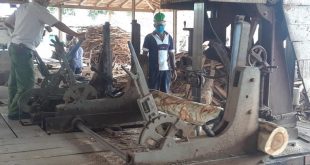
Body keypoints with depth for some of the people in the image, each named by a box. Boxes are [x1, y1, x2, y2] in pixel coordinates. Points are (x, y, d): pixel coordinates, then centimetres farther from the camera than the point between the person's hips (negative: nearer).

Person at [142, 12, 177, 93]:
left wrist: (174, 69, 8)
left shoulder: (169, 37, 9)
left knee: (165, 92, 9)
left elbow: (171, 55, 12)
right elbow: (144, 55, -3)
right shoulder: (149, 37, -3)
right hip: (153, 70, -4)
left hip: (166, 69, 4)